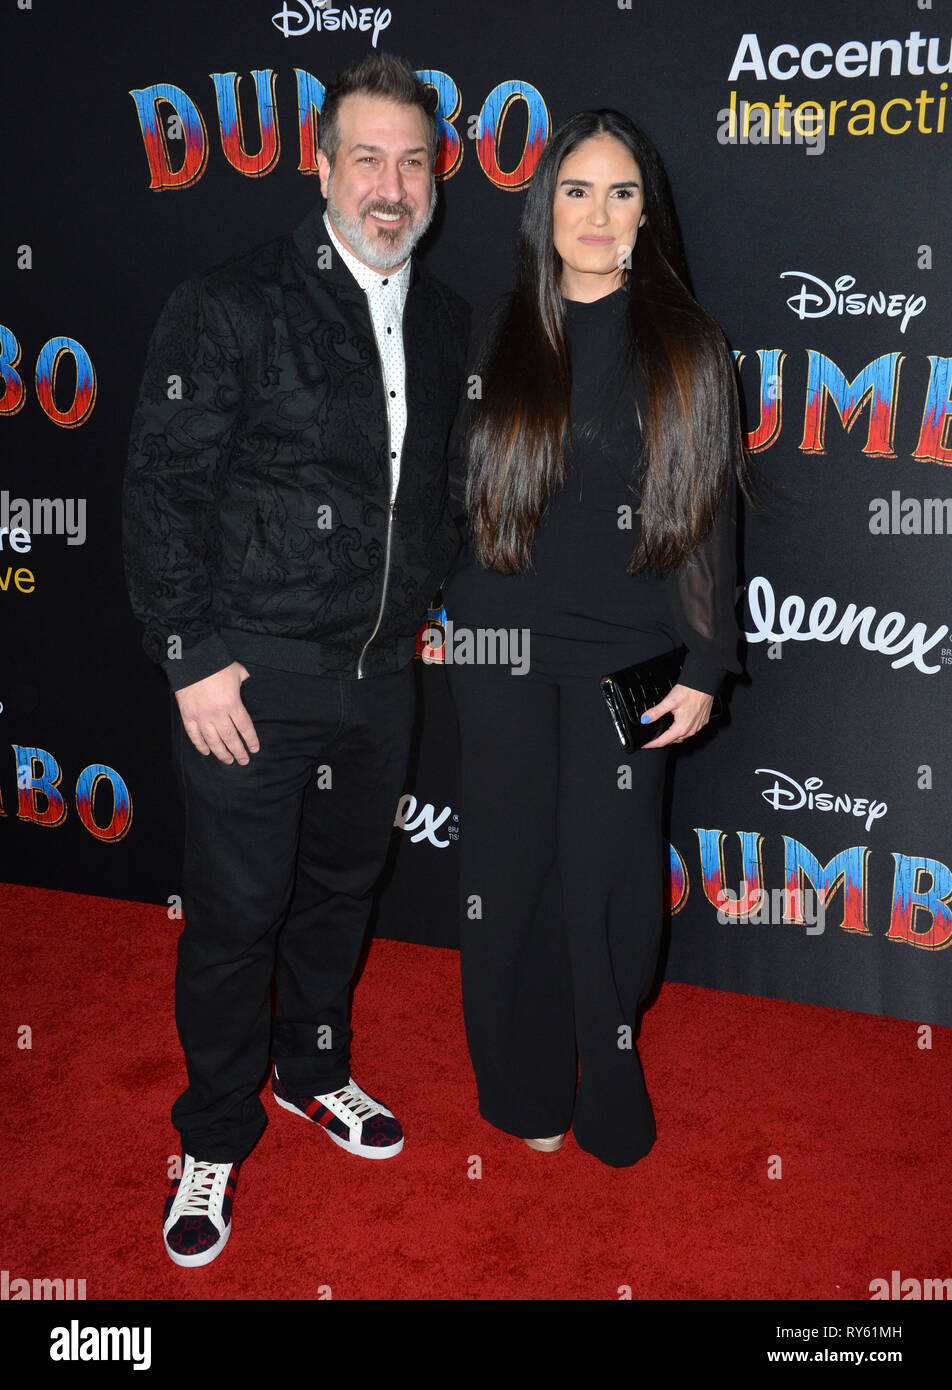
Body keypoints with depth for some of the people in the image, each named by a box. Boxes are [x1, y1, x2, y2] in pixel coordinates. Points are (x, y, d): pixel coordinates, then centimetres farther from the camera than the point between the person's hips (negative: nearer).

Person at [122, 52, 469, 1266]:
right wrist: (191, 659, -14)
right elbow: (163, 490, -11)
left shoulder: (444, 321, 8)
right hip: (253, 670, -5)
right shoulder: (231, 308, -11)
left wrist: (439, 603, 13)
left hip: (381, 669, 6)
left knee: (342, 885, 20)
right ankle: (214, 1141, 25)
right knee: (235, 913, 4)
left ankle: (313, 1068, 43)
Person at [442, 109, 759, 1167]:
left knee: (605, 872, 2)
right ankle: (525, 1086, 26)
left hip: (624, 653, -1)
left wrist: (704, 666, -5)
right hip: (500, 643, 2)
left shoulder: (684, 345, 1)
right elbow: (461, 493, 10)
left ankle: (609, 1094, 23)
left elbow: (709, 515, 0)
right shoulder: (500, 337, 6)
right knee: (510, 863, 7)